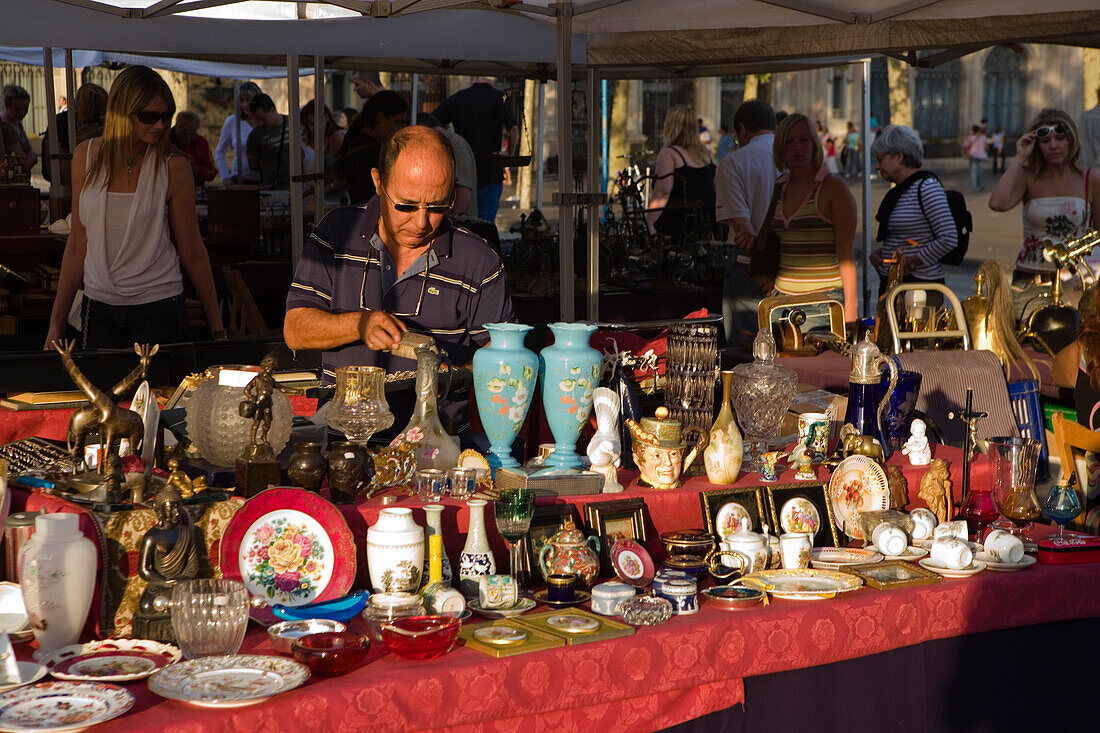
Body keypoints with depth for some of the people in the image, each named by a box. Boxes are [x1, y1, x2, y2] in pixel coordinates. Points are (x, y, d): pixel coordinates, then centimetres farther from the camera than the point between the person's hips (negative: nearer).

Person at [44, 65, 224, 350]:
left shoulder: (173, 166, -6)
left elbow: (193, 253, 0)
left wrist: (218, 329, 2)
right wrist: (56, 323, 9)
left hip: (158, 305, -3)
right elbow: (78, 244, 8)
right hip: (98, 305, 3)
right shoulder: (87, 156, 2)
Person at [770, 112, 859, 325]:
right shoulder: (779, 188, 14)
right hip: (783, 297, 5)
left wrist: (851, 305, -14)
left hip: (825, 296, -5)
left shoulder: (833, 187, -4)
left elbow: (845, 251, -9)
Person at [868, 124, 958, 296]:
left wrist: (910, 263, -16)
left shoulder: (927, 188, -12)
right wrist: (879, 253, 5)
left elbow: (949, 239, -19)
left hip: (919, 283, -8)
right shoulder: (897, 191, 15)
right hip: (890, 282, 8)